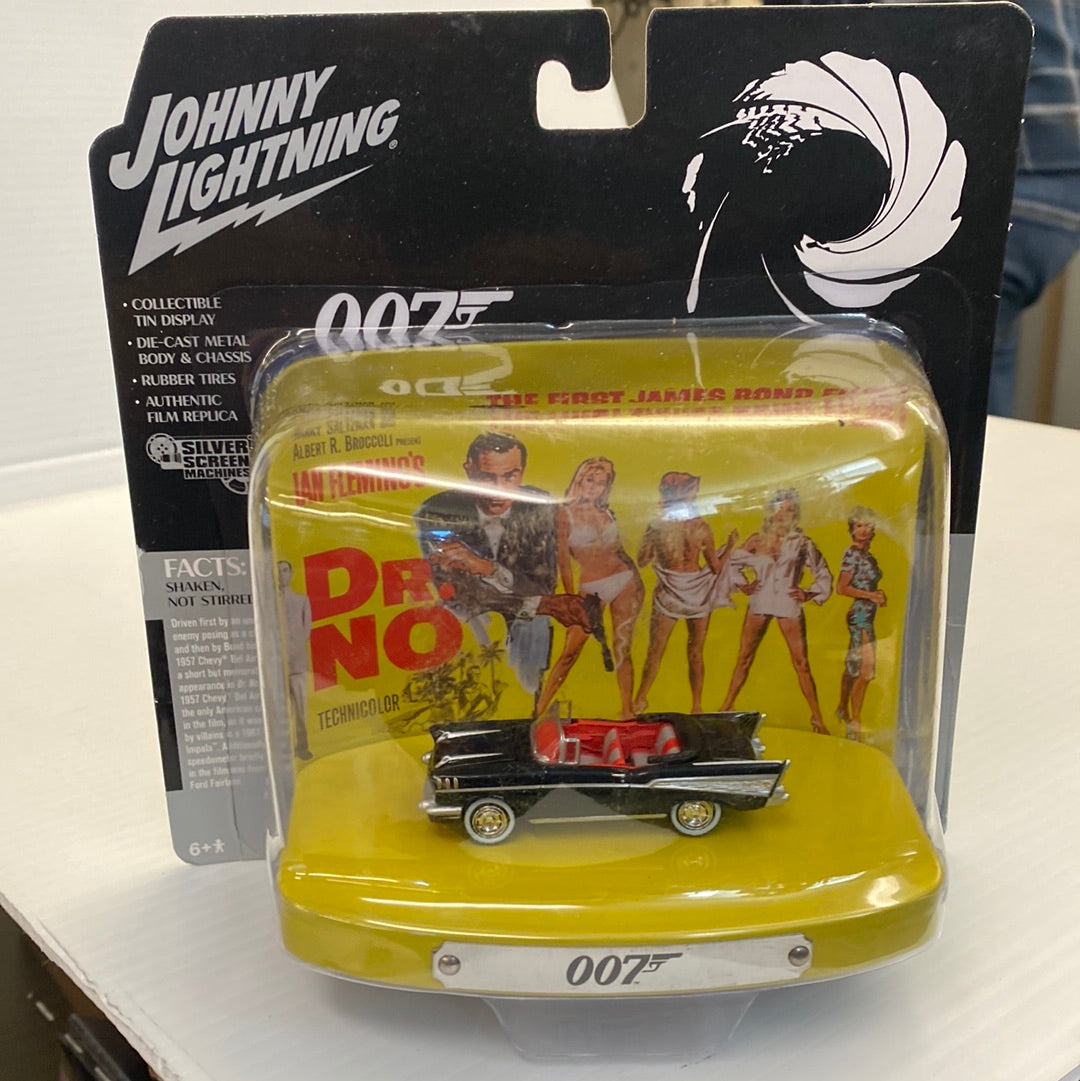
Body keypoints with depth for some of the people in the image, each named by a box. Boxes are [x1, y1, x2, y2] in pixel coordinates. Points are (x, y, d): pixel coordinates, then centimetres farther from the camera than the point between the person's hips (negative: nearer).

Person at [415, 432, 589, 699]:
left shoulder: (540, 508, -12)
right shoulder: (435, 514, -18)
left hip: (523, 624, 1)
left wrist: (486, 568, -34)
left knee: (535, 626, -19)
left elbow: (544, 585, -16)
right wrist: (543, 605, -25)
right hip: (461, 624, -1)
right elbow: (453, 595, -22)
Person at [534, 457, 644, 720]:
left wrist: (636, 580, 8)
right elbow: (564, 561, -5)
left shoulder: (606, 512, 11)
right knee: (570, 652, -5)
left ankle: (627, 712, 8)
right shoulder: (565, 513, -2)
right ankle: (539, 711, 2)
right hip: (591, 587, -3)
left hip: (626, 581, 4)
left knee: (622, 648, 3)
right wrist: (572, 601, -8)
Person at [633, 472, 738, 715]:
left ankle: (640, 700, 18)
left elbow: (642, 560, 0)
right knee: (696, 652, 13)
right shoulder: (702, 527, -10)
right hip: (697, 596, 0)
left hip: (668, 595, 0)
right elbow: (716, 568, -4)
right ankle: (696, 706, 18)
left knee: (655, 650, 12)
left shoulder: (656, 526, -11)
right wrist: (730, 545, 10)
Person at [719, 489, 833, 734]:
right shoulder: (757, 540, 5)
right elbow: (731, 563, 13)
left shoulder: (802, 543, 4)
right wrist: (743, 585, 2)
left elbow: (823, 575, 10)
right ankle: (726, 707, 15)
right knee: (744, 658, 6)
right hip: (759, 604, 1)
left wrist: (809, 594, -3)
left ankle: (817, 717, 3)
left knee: (801, 662, -3)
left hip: (788, 605, -1)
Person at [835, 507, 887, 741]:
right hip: (860, 615, -9)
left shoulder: (867, 554, 14)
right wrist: (871, 595, -16)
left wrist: (878, 594, 0)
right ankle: (855, 722, -9)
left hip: (867, 616, 9)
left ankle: (843, 710, 33)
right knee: (865, 669, -13)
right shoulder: (852, 554, -13)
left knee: (853, 667, 19)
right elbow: (841, 587, -18)